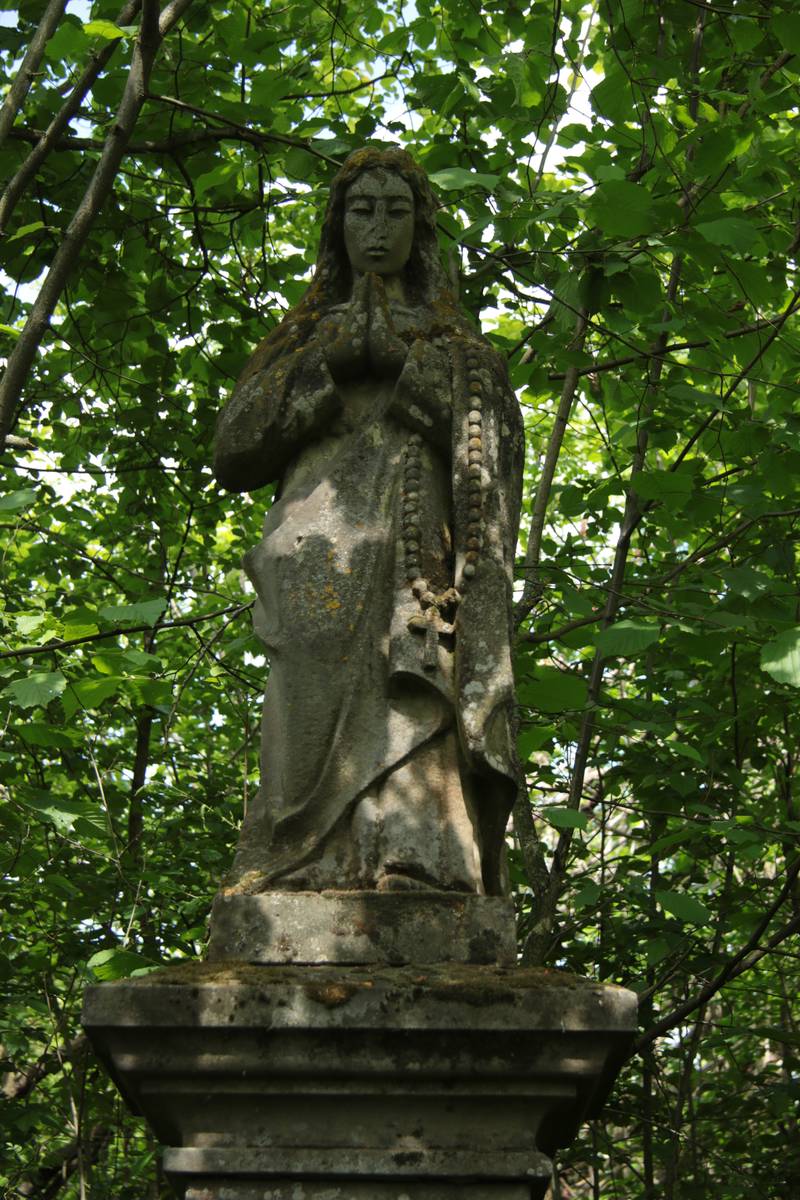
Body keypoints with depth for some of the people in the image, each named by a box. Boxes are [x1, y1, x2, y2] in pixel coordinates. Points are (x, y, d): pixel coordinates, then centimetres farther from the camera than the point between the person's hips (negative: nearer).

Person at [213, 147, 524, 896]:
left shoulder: (457, 348, 24)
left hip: (410, 573, -1)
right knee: (320, 745, -17)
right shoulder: (302, 342, 27)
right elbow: (232, 456, 14)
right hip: (317, 574, 1)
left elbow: (485, 475, 11)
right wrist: (327, 368, 4)